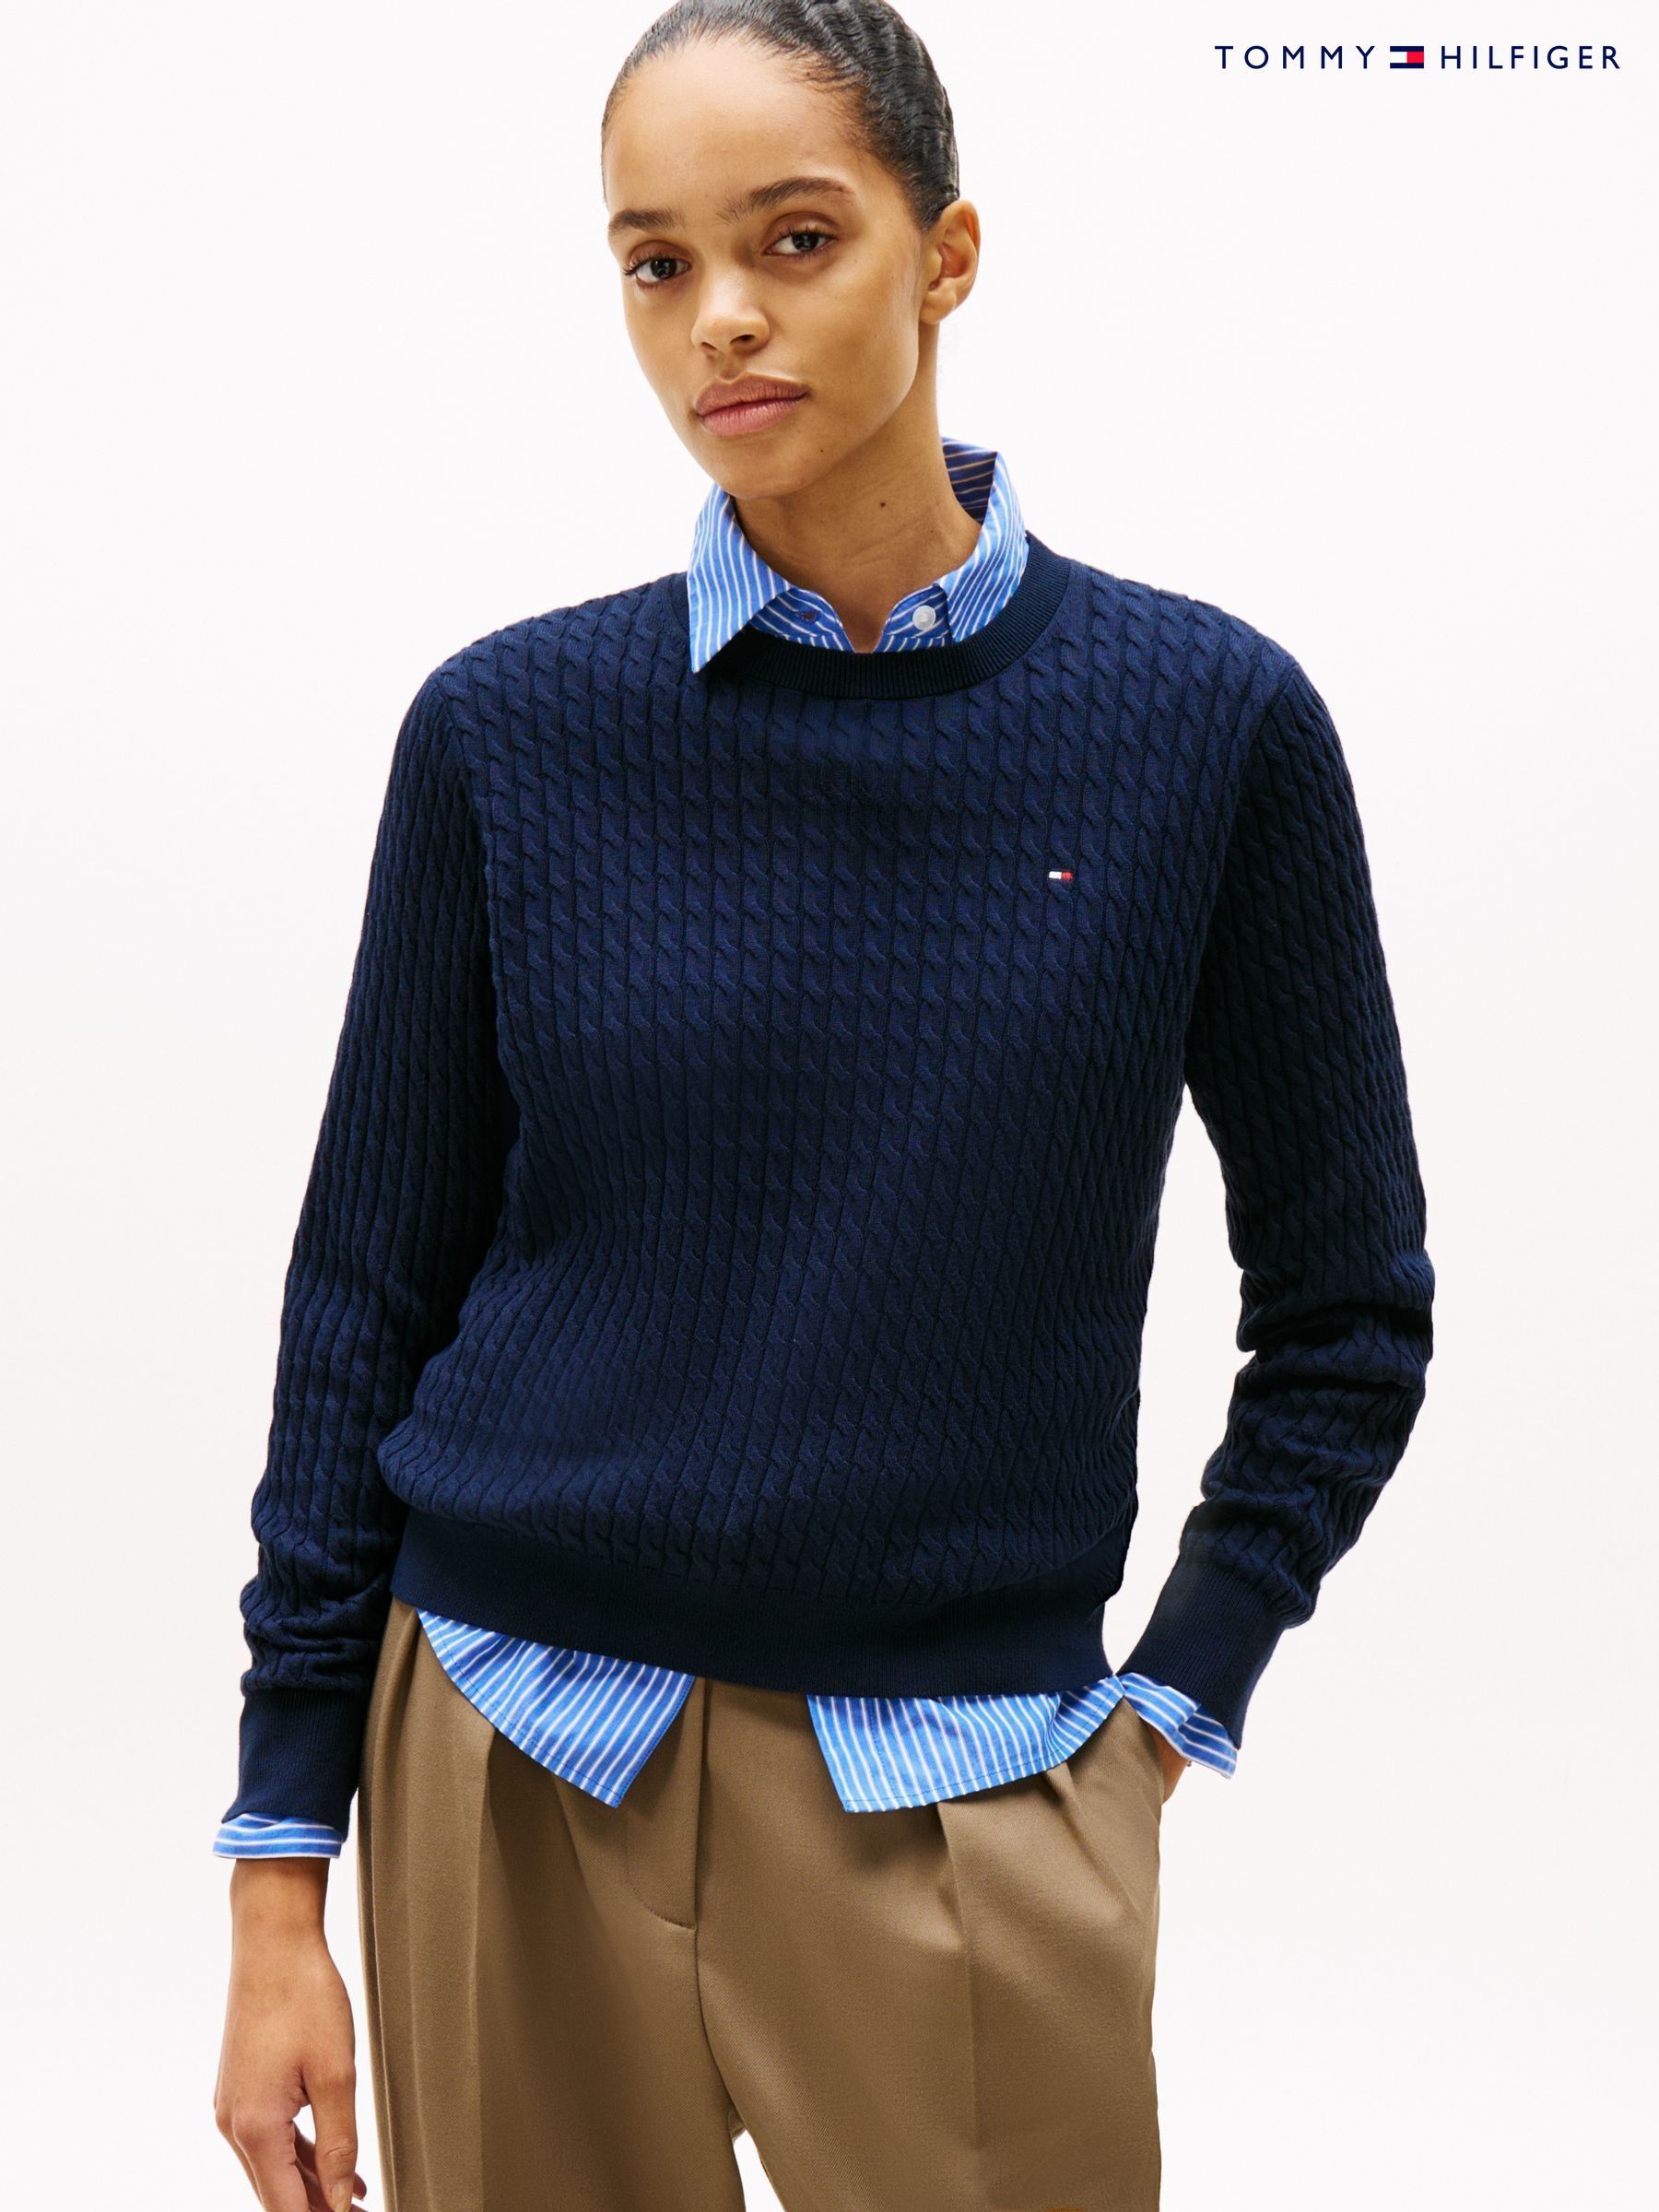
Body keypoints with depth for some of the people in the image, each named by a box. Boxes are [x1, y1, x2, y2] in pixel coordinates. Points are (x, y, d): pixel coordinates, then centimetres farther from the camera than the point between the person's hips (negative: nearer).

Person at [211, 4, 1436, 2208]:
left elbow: (1347, 1301, 6)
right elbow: (367, 1291, 2)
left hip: (961, 1794, 0)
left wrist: (1172, 1703, -1)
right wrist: (282, 1879, 1)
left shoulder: (1206, 719, -5)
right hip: (517, 1764, 1)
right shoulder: (508, 728, -3)